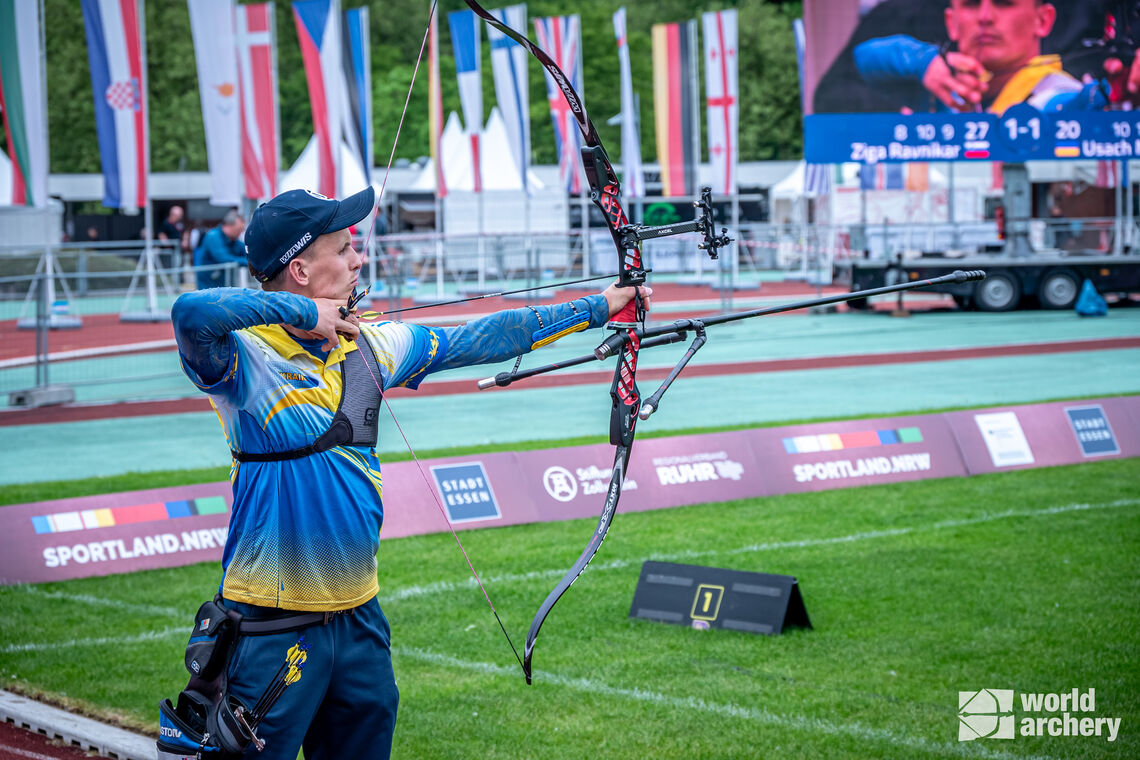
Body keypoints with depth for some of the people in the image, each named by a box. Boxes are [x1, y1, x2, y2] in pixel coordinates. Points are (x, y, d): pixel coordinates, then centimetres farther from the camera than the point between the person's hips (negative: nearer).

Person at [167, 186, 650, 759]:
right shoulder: (245, 357, -15)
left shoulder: (370, 345, 7)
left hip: (360, 619, 7)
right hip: (274, 628, -7)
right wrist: (301, 312, -23)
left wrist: (598, 306, 21)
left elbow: (480, 340, 16)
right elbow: (191, 313, -37)